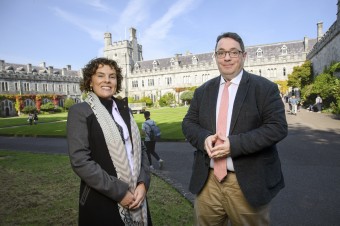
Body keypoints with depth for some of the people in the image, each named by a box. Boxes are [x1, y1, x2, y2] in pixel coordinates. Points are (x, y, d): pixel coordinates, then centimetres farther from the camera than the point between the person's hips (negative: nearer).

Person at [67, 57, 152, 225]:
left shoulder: (123, 109, 7)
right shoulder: (80, 111, -8)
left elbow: (139, 148, 6)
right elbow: (79, 161, -15)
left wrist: (143, 184, -7)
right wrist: (118, 192, -15)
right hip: (102, 202, -5)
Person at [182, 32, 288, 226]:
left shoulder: (265, 88, -4)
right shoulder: (203, 91, 8)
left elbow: (278, 127, -11)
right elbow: (188, 123, 7)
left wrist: (234, 144, -21)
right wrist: (204, 138, -15)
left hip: (248, 182, -3)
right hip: (207, 180, 4)